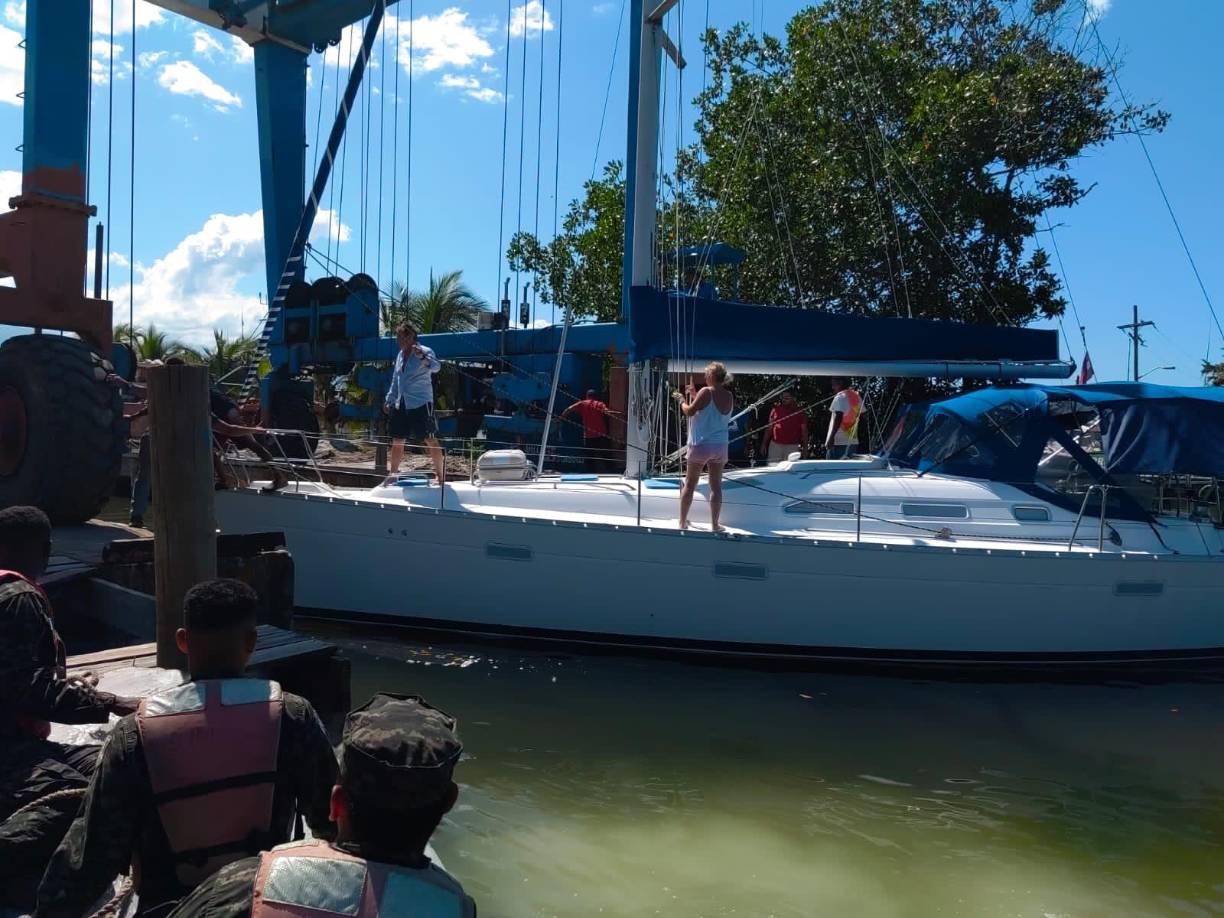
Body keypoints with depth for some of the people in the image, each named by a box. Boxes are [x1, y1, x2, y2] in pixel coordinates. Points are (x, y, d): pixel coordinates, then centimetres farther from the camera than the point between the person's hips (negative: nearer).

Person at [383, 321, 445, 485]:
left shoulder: (425, 352, -6)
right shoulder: (400, 355, 16)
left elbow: (436, 367, -26)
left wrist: (422, 357, -43)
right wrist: (389, 400, 21)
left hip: (421, 403, -7)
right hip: (400, 405, 7)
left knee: (431, 440, -5)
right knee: (397, 441, 9)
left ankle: (440, 475, 3)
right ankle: (393, 475, 19)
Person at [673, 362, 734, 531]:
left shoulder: (706, 392, -12)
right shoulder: (729, 397, 6)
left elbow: (690, 411, -14)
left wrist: (682, 400, 4)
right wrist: (694, 395, 19)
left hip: (701, 445, -4)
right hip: (720, 446, 4)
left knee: (689, 484, 7)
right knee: (716, 486, 8)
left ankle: (683, 522, 11)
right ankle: (714, 524, 9)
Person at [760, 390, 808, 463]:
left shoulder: (800, 412, 4)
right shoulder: (776, 409, 7)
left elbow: (804, 431, 6)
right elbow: (769, 428, 9)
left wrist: (805, 448, -1)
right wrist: (764, 444, 5)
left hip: (792, 446, -1)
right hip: (775, 445, 1)